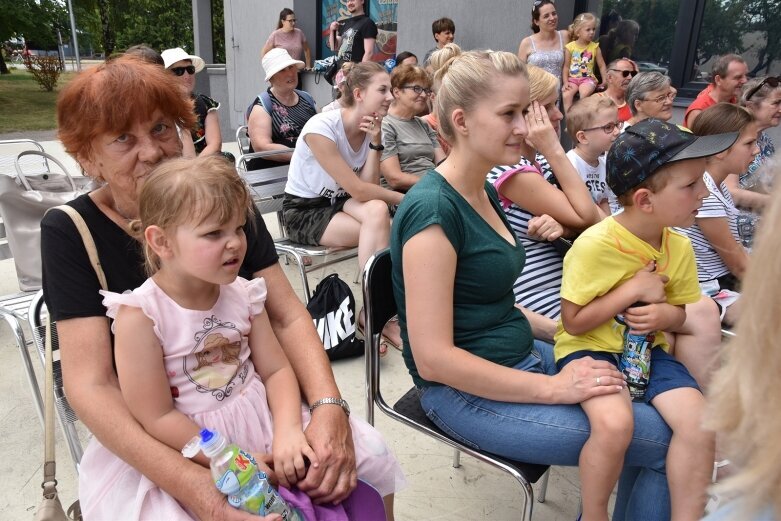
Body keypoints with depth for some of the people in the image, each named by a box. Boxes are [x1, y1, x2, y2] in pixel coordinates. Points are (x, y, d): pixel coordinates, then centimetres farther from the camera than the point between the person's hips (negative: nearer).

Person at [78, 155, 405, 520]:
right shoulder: (140, 317, -17)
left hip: (259, 419, 4)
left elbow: (276, 370, 0)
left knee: (370, 450, 1)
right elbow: (156, 418, -16)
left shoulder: (241, 294, -2)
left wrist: (288, 431, -18)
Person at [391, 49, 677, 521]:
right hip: (468, 390, -9)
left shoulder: (484, 192, 7)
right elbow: (433, 358, -24)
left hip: (524, 357, 9)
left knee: (656, 404, 6)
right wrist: (552, 388, -20)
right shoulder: (433, 209, -22)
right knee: (661, 439, -7)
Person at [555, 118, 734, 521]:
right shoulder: (595, 245, -20)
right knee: (614, 423, -30)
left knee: (699, 424, -15)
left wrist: (664, 315, -10)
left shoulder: (679, 247, 0)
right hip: (590, 348, -6)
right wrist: (633, 289, -19)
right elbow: (573, 322, -16)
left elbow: (681, 312, 15)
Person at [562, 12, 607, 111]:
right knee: (566, 94, -27)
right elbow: (566, 66, 2)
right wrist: (565, 82, -9)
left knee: (584, 93, -31)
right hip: (572, 78, 0)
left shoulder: (595, 47, 3)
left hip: (588, 78, 0)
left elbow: (602, 66, 8)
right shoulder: (570, 47, 0)